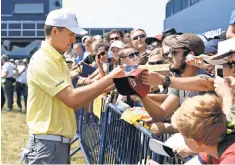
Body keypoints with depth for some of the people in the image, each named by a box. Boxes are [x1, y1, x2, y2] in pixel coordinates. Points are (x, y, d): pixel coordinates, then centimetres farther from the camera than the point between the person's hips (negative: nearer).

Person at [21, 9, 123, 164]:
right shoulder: (43, 61, -15)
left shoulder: (57, 60, 14)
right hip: (48, 143, -9)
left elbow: (73, 103, 12)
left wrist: (105, 87, 1)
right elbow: (72, 98, -23)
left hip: (60, 142, 9)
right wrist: (109, 78, -17)